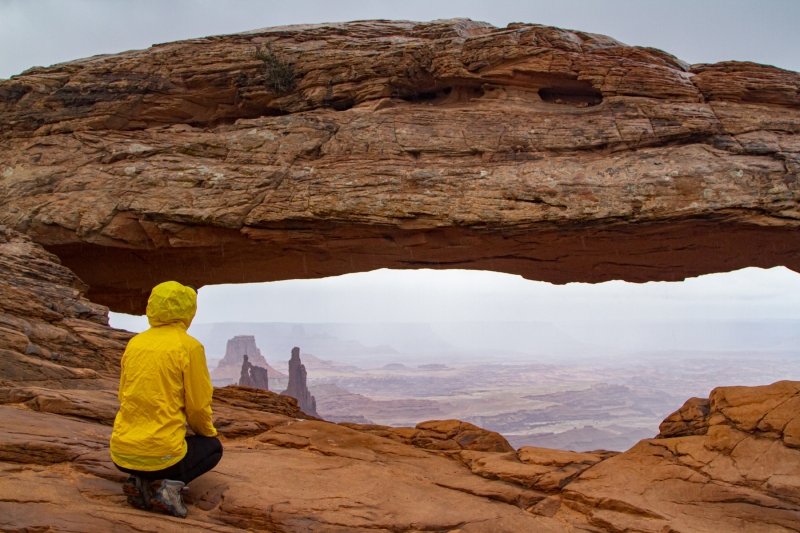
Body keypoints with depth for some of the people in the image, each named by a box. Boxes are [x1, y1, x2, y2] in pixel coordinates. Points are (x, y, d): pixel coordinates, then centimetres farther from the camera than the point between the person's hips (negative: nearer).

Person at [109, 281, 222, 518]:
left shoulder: (135, 343, 7)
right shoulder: (189, 346, -10)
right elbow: (197, 406, -5)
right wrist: (208, 432, 16)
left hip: (122, 453, 6)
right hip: (159, 454, -6)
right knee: (213, 447, 25)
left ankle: (140, 482, 7)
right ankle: (168, 485, -3)